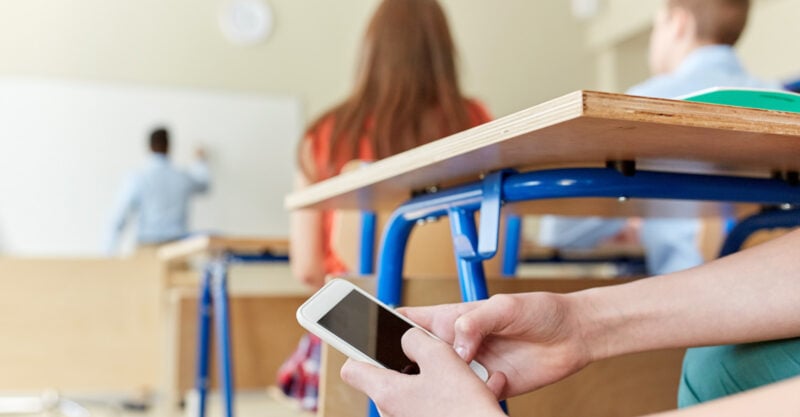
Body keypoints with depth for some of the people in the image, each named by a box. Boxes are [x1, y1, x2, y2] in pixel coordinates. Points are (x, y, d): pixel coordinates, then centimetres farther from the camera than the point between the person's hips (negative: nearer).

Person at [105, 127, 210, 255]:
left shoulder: (137, 179, -7)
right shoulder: (183, 177, 2)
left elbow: (118, 218, -8)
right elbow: (203, 184, 28)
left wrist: (109, 252, -1)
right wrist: (200, 161, 48)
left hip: (147, 246, -2)